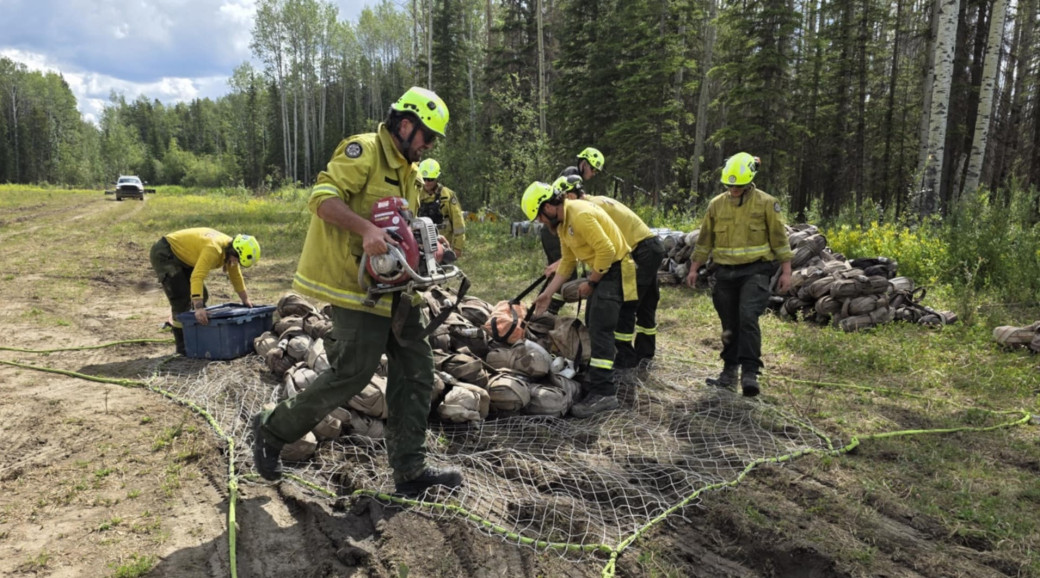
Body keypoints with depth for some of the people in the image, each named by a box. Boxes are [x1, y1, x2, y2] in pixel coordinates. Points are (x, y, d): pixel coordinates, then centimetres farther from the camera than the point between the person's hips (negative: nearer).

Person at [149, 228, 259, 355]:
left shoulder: (230, 250, -6)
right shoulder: (214, 249, -35)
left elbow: (236, 276, 9)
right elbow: (197, 277, -43)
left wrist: (246, 300, 17)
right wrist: (198, 308, -48)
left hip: (182, 257, 10)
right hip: (164, 253, -10)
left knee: (202, 296, 8)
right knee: (182, 299, -15)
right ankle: (182, 346, -5)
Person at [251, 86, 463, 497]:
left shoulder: (408, 172, 20)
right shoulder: (364, 151, -9)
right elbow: (323, 196, -21)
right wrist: (366, 229, -35)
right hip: (357, 283, -9)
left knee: (416, 370, 5)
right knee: (351, 374, -7)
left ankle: (410, 471, 12)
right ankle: (272, 430, 17)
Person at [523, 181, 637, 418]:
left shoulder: (580, 215, -23)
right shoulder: (562, 221, 8)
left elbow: (607, 251, -26)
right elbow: (567, 261, 14)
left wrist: (590, 283, -15)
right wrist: (548, 293, 12)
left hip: (615, 270, -11)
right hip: (601, 271, 11)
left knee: (600, 329, -16)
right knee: (593, 324, 21)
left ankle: (603, 392, -16)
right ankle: (599, 371, 37)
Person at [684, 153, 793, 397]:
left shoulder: (766, 203, -4)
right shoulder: (716, 205, 5)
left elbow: (779, 238, 0)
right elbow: (705, 240, 11)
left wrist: (786, 271, -2)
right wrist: (694, 269, 10)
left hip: (755, 271, -3)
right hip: (725, 273, 4)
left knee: (748, 317, -19)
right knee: (729, 325, 9)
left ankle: (750, 372, -13)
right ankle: (730, 370, 21)